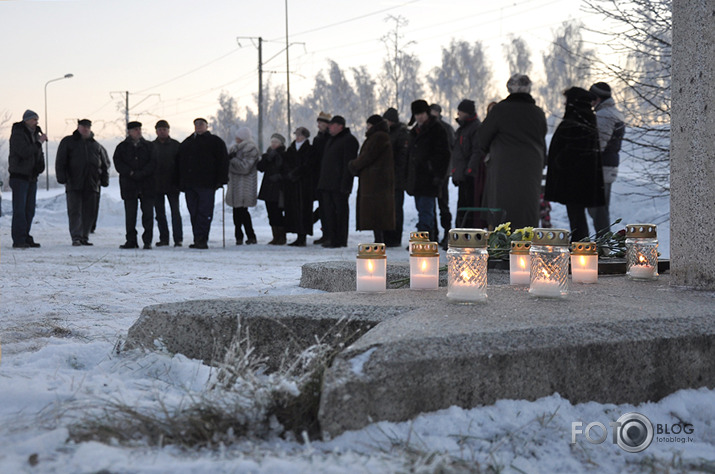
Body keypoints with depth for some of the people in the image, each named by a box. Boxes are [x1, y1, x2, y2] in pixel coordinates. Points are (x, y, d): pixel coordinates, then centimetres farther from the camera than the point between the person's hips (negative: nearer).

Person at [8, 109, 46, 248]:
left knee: (29, 210, 9)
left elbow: (38, 154, 23)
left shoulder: (35, 134, 15)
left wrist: (40, 166, 5)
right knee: (19, 209, -10)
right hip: (19, 176, -8)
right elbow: (24, 152, -23)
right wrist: (39, 142, -17)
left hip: (32, 177, 8)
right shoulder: (17, 134, -10)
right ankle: (18, 240, -11)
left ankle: (25, 238, 15)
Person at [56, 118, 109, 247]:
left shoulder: (96, 145, 16)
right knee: (75, 211, -8)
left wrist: (105, 179, 10)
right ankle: (76, 237, -10)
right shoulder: (68, 142, 8)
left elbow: (105, 163, 20)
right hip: (74, 184, -3)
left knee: (89, 212, 4)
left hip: (92, 184, 3)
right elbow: (60, 161, 3)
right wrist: (61, 177, -8)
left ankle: (85, 237, 12)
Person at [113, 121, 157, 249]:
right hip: (129, 185, 0)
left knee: (148, 213, -3)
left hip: (147, 185, 0)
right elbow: (118, 164, 0)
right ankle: (131, 241, 8)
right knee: (130, 214, 2)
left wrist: (141, 173, -12)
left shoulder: (148, 146, 9)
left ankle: (147, 241, 2)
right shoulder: (122, 147, 9)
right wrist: (131, 173, -14)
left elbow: (153, 162, 0)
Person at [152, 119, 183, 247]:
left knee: (175, 211, -4)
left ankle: (178, 239, -2)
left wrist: (179, 181, -7)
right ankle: (163, 238, 13)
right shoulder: (152, 146, 8)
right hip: (156, 184, 3)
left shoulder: (175, 145, 3)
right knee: (160, 212, 6)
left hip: (172, 184, -2)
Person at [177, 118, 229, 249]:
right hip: (189, 184, 5)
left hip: (206, 184, -5)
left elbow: (223, 161, 1)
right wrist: (181, 183, 14)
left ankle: (201, 240, -10)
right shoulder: (186, 143, 21)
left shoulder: (215, 142, 6)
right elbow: (180, 164, 23)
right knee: (194, 213, 5)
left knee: (204, 213, -9)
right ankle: (198, 240, 9)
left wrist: (220, 180, -8)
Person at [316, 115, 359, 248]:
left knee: (340, 211, -5)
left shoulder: (349, 140, -8)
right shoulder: (331, 140, 21)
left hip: (339, 185, -9)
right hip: (327, 184, 9)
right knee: (328, 211, 8)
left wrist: (344, 184, -21)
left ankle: (340, 240, -1)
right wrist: (321, 182, 19)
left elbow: (348, 164, -15)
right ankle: (330, 238, 12)